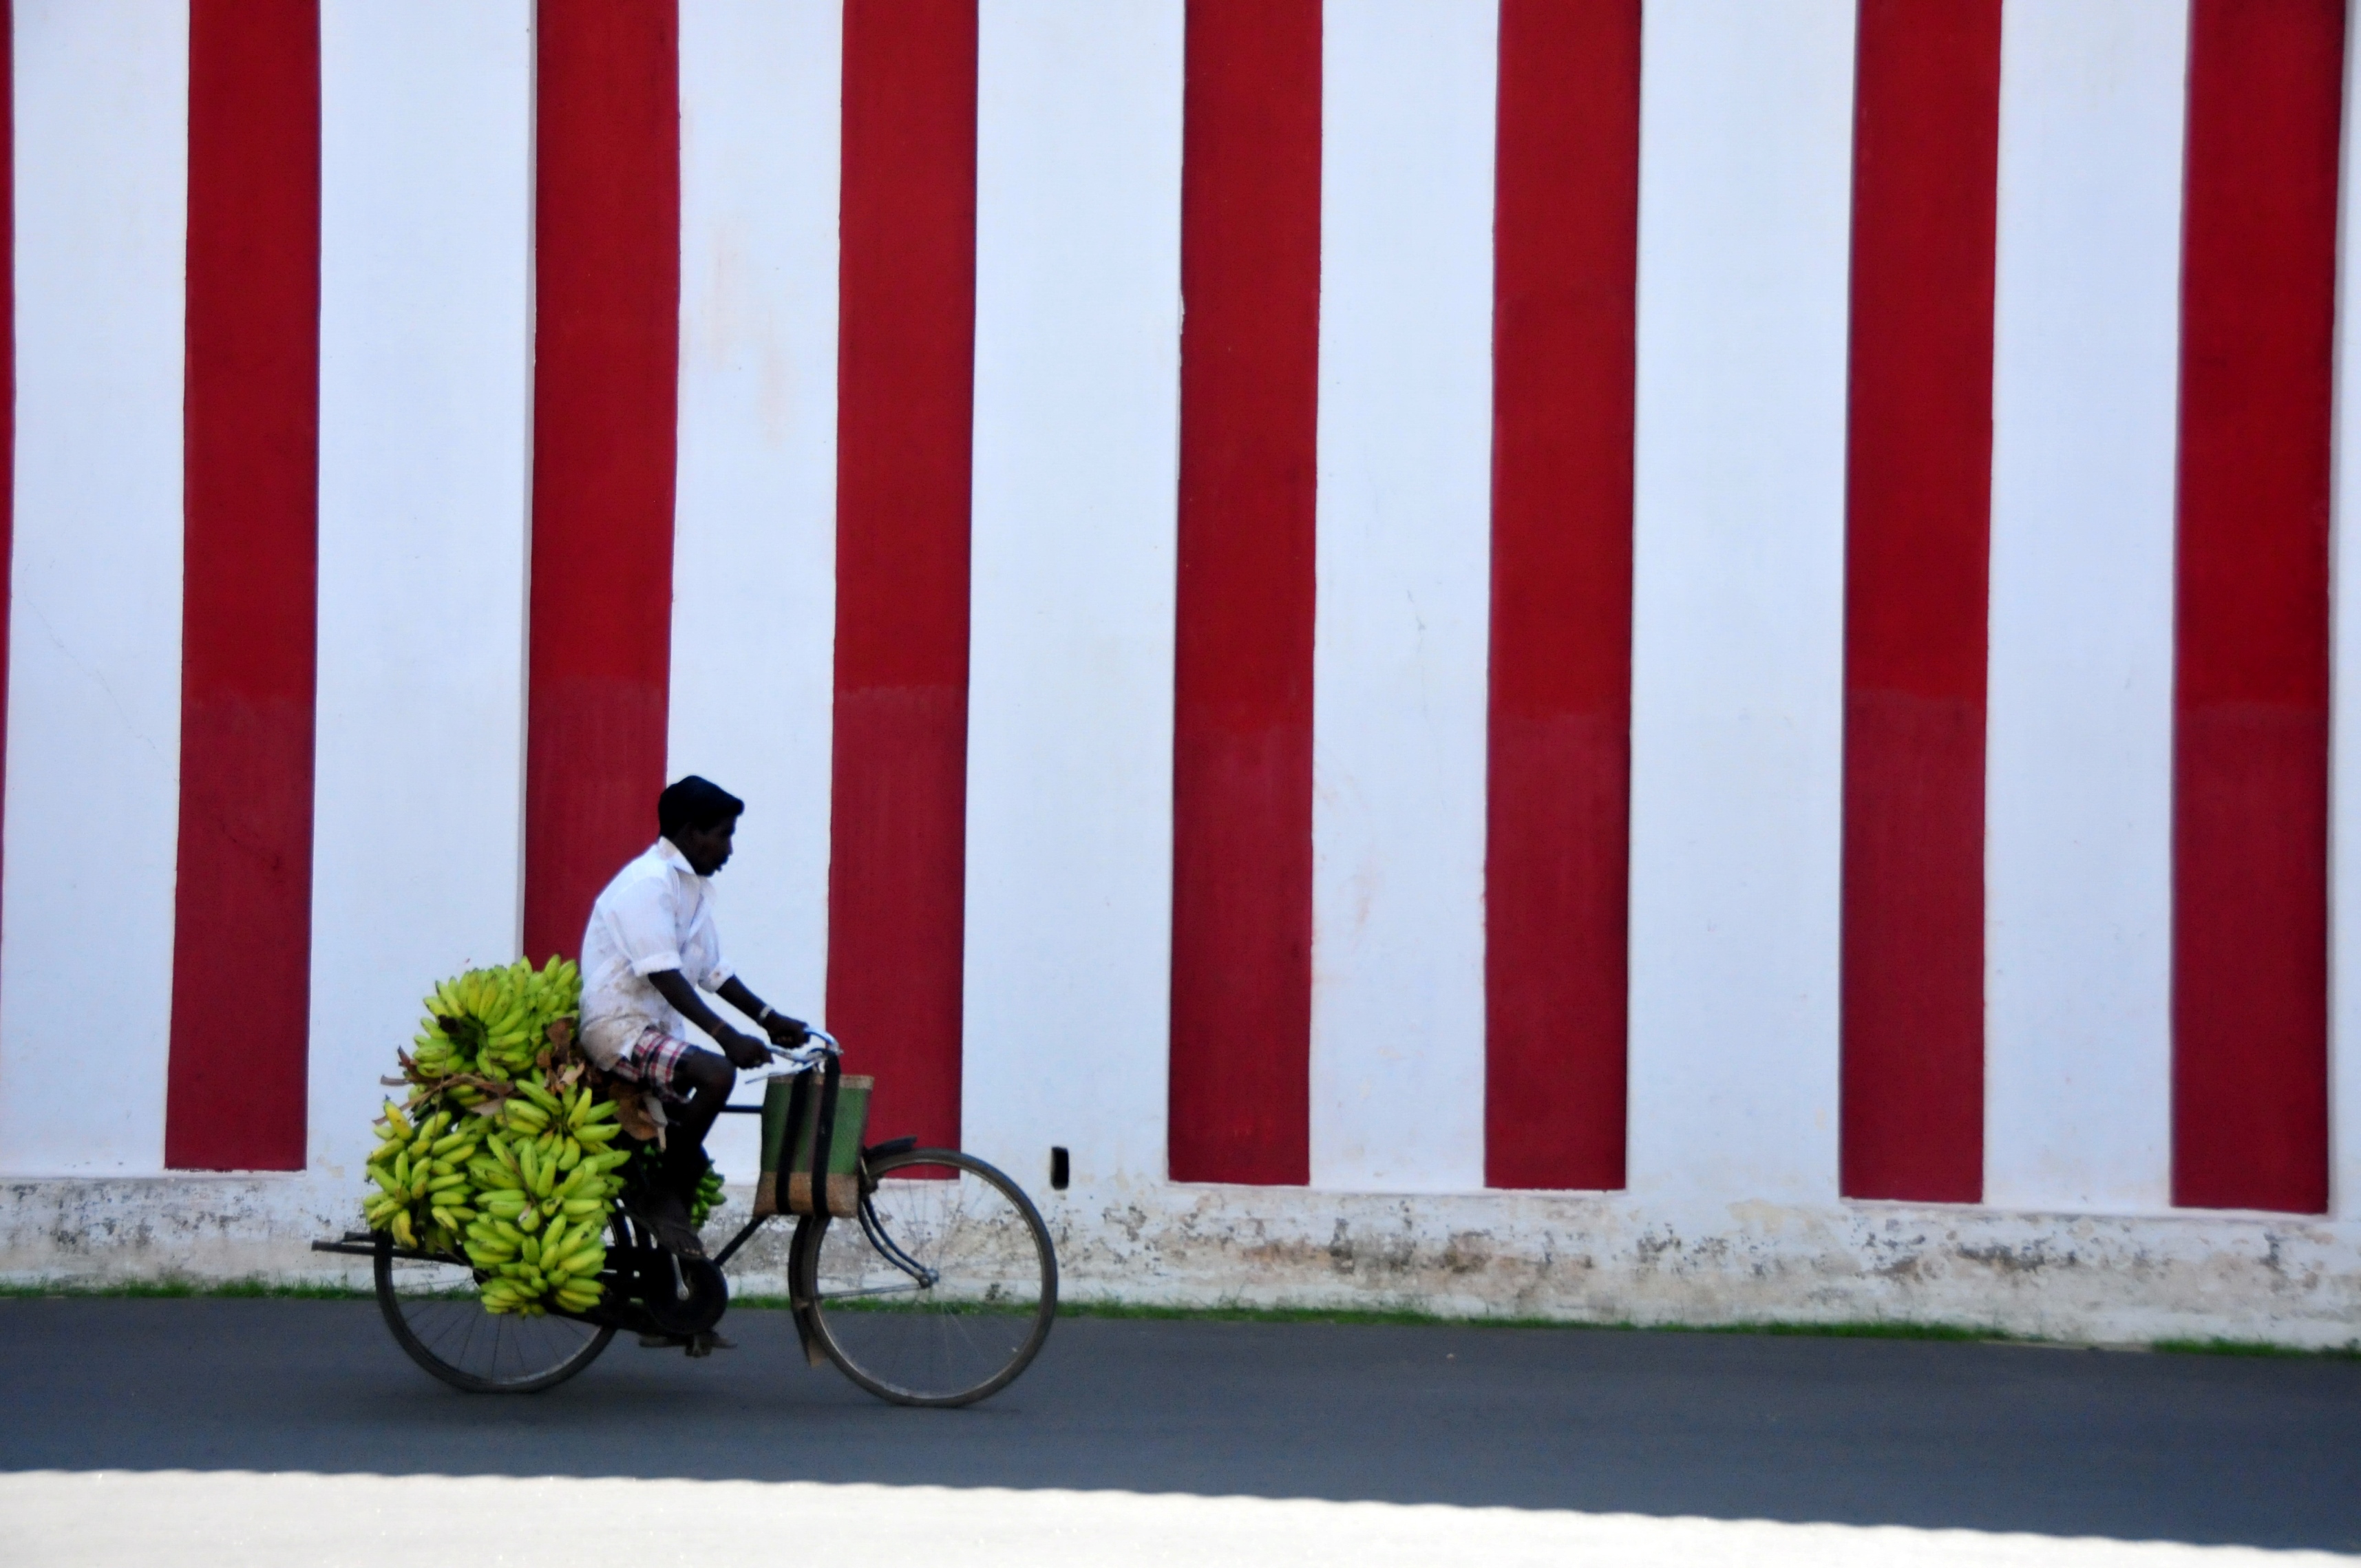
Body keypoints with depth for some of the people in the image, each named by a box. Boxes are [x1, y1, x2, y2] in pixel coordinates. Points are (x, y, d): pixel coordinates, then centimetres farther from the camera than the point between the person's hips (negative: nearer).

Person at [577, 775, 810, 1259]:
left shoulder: (691, 887, 15)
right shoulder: (650, 882, -16)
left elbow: (712, 972, 20)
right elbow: (664, 975, -25)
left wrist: (768, 1018, 14)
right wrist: (726, 1036, -31)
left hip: (655, 1031, 10)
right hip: (619, 1027, -10)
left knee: (688, 1159, 10)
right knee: (716, 1074, -29)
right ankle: (665, 1196, -19)